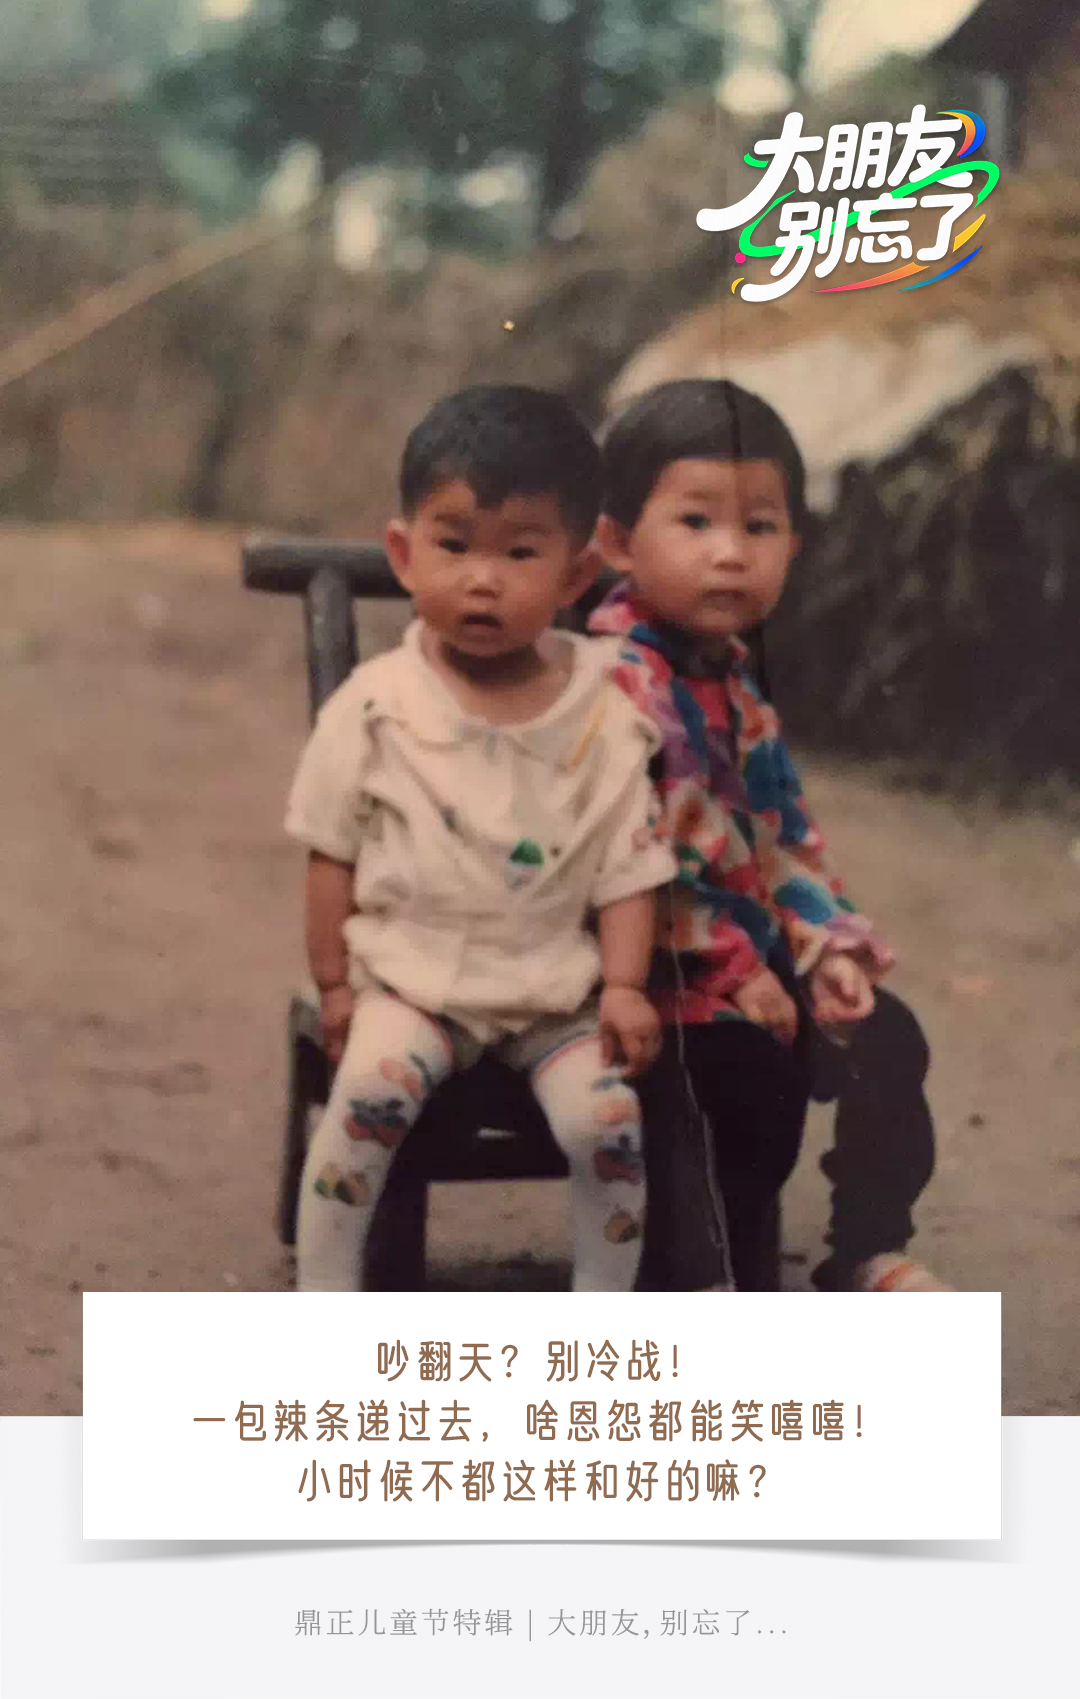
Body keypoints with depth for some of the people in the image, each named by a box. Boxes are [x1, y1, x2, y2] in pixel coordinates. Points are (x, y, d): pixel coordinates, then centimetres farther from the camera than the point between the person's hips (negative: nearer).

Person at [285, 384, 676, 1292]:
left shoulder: (603, 712, -4)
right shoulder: (375, 706, -6)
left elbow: (628, 866, 0)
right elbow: (334, 851, 1)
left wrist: (624, 987, -9)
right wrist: (334, 982, -1)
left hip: (558, 983, 1)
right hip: (410, 973, -1)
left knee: (607, 1117, -20)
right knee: (370, 1093, -27)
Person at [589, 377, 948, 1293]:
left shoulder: (732, 683, 13)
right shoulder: (618, 683, -19)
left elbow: (784, 827, 17)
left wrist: (824, 943, 2)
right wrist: (733, 972, -18)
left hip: (755, 956, 9)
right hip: (665, 976, -9)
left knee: (883, 1035, 1)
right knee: (759, 1077, -23)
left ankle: (872, 1253, 9)